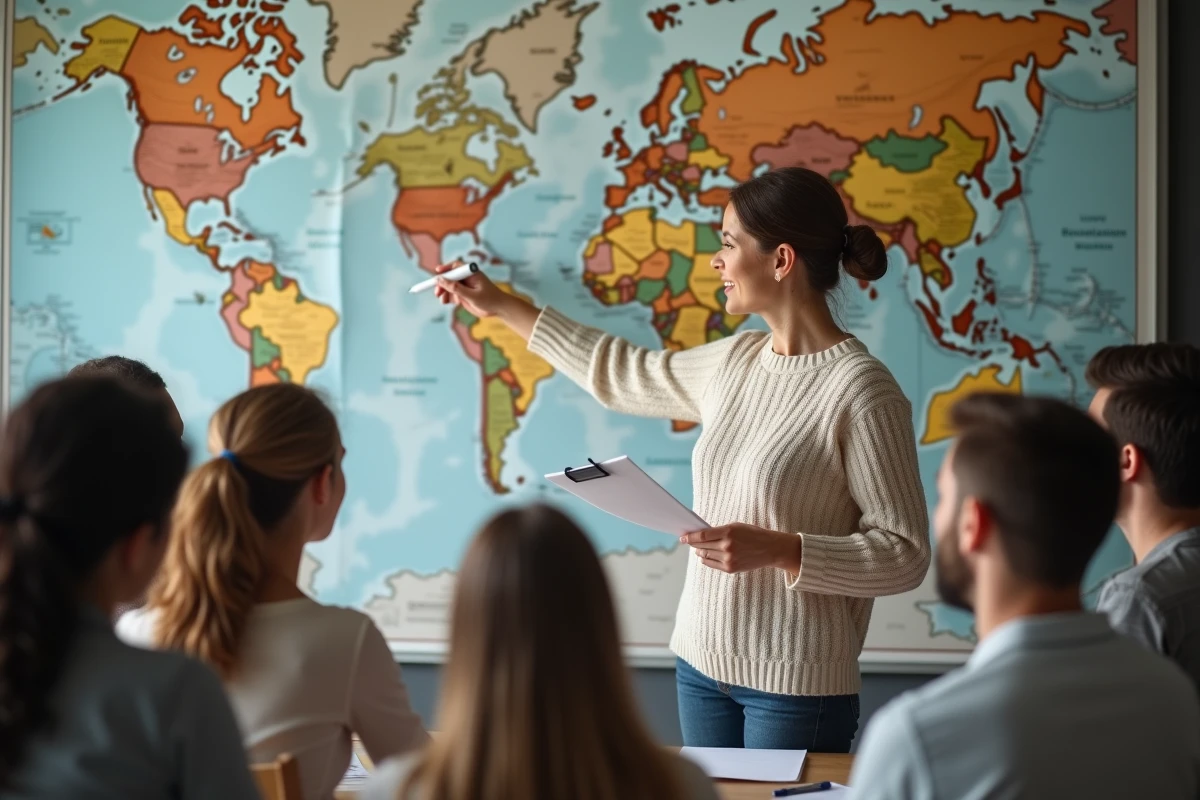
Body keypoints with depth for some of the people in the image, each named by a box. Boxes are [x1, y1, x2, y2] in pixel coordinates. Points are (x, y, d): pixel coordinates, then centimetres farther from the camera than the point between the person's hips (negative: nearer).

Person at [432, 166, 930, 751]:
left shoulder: (861, 391, -15)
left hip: (796, 687, -7)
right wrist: (501, 307, 28)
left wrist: (778, 549, -25)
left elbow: (904, 554, -15)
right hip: (701, 665, 7)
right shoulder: (734, 362, 6)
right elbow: (624, 375, 23)